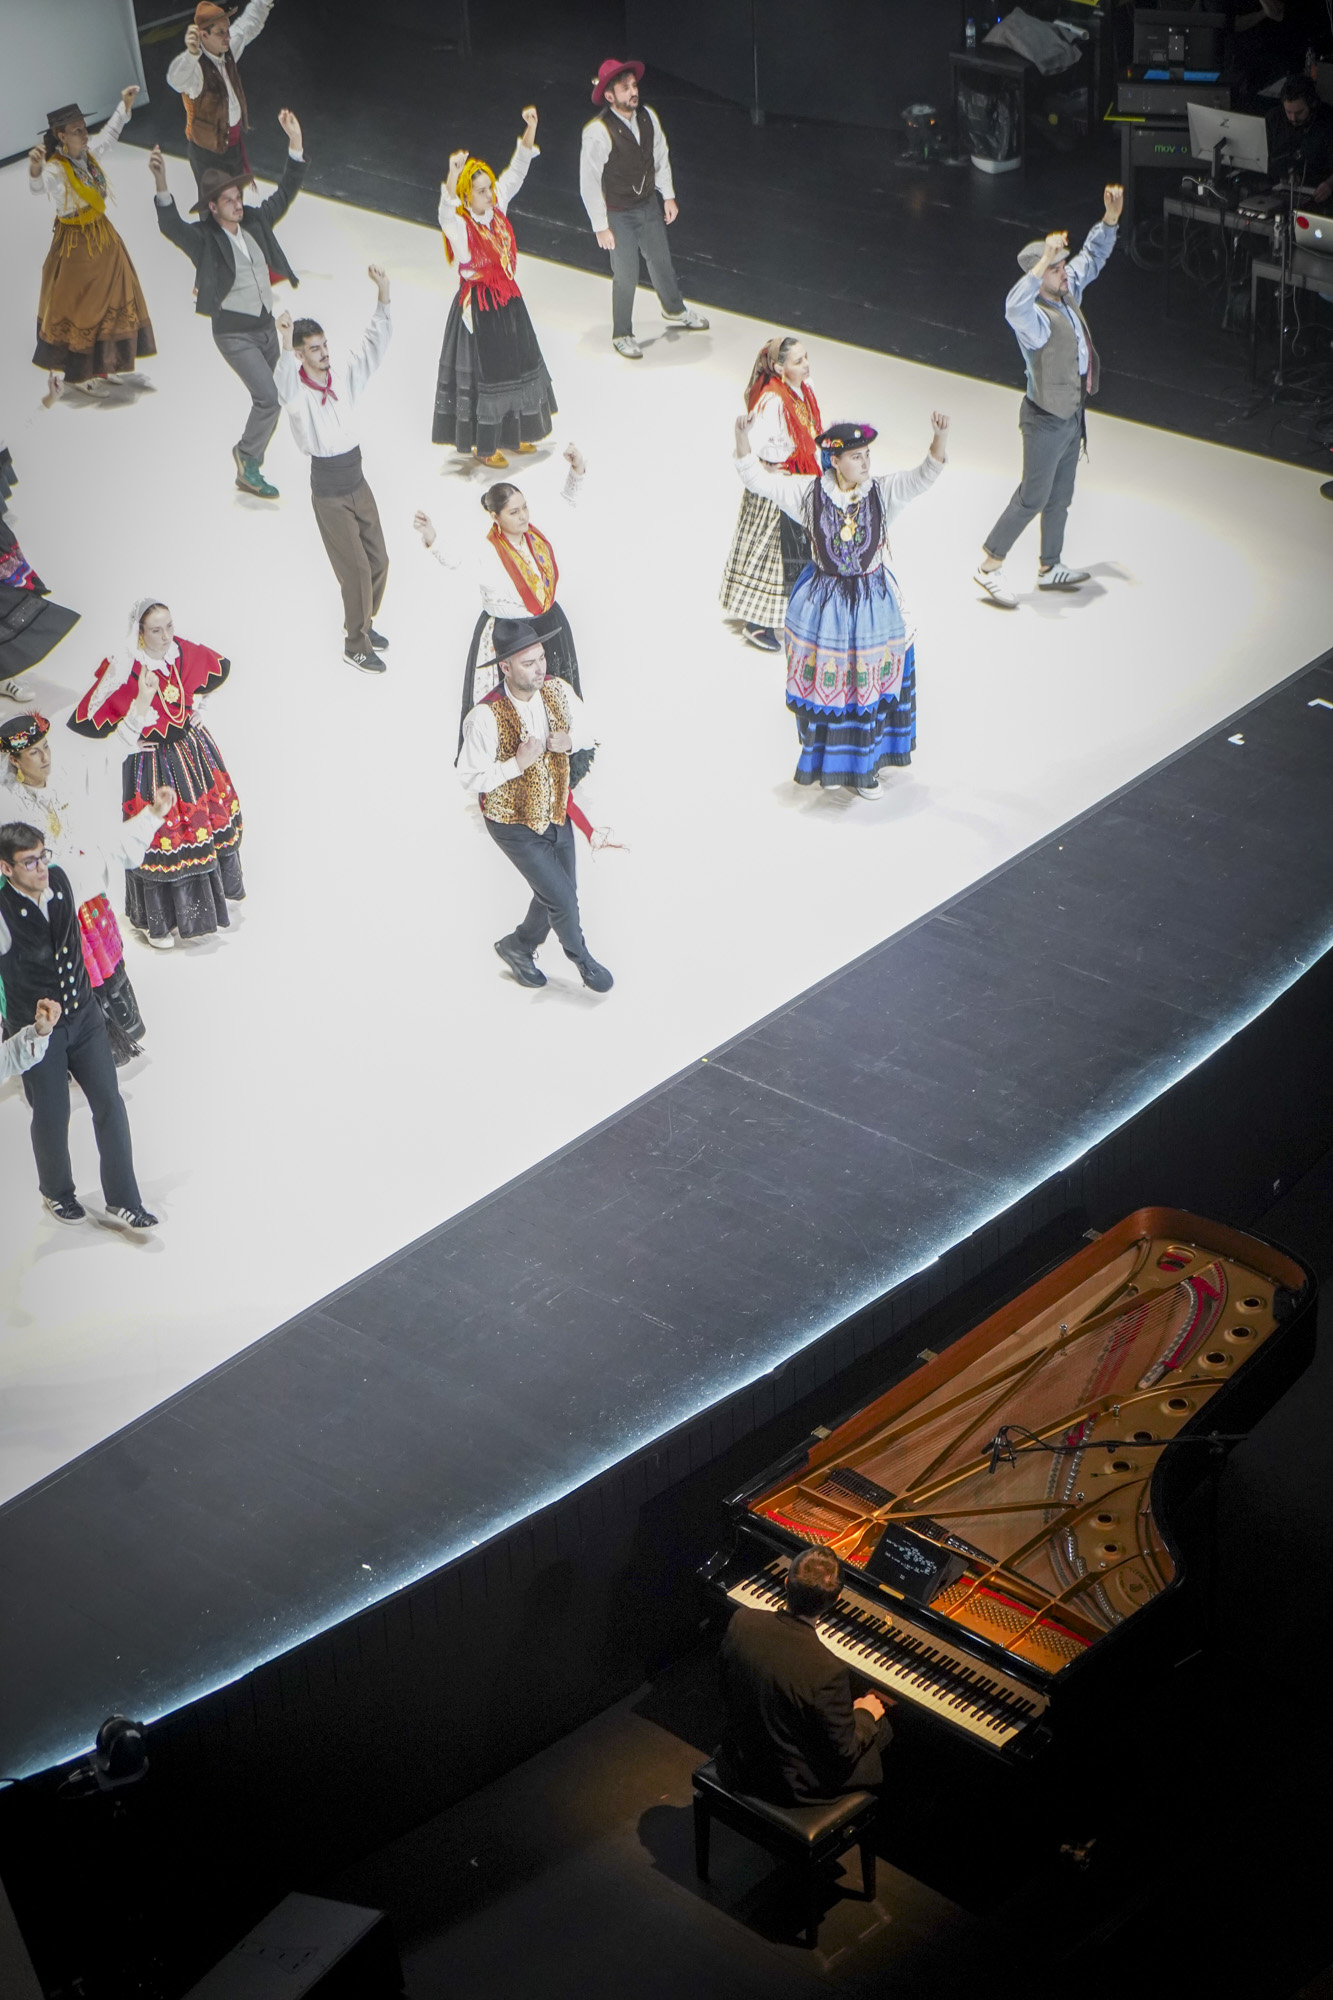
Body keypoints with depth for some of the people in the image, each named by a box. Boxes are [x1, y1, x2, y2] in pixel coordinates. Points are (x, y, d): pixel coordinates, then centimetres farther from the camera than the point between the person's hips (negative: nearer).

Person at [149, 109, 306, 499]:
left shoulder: (255, 221, 0)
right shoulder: (203, 239, -17)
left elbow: (285, 193, 3)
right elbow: (170, 225, -34)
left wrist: (295, 142, -9)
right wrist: (161, 182, -52)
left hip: (266, 325, 7)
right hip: (233, 333, -7)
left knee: (266, 400, 16)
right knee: (269, 399, -15)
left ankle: (247, 469, 34)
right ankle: (248, 458, 5)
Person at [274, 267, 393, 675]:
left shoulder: (344, 378, 0)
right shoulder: (296, 394, -17)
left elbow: (375, 344, -6)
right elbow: (284, 382, -41)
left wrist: (382, 293, -19)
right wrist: (285, 344, -60)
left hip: (358, 482, 6)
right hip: (329, 494, -6)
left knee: (378, 560, 15)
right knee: (356, 569, -3)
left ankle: (363, 623, 37)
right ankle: (356, 646, 12)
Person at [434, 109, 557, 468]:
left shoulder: (496, 206, -3)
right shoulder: (458, 226, -21)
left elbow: (518, 169, -4)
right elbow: (448, 209, -44)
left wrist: (531, 128, -17)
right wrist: (454, 173, -62)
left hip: (508, 300, 7)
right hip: (479, 306, -7)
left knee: (517, 366, 19)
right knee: (483, 373, 4)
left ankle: (513, 432, 37)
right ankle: (484, 445, 19)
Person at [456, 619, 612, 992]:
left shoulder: (558, 692, -11)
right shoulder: (486, 718, -29)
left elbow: (586, 731, 6)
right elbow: (471, 778, -22)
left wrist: (570, 740, -16)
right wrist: (518, 763, -31)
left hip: (557, 814, 6)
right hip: (513, 824, -6)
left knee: (556, 895, 17)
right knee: (561, 898, -1)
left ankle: (518, 948, 46)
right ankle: (579, 956, 31)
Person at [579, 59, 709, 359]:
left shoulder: (647, 118, -9)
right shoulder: (598, 132, -27)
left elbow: (661, 157, 7)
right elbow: (589, 183, -20)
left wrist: (668, 196, 8)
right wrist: (601, 227, -17)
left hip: (650, 205, 6)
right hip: (618, 215, -6)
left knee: (660, 260, 24)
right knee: (626, 275, 5)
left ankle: (675, 310, 50)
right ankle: (622, 335, 27)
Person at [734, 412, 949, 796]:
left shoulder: (882, 493, -10)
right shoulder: (809, 494, -10)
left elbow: (923, 476, -22)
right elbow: (756, 477, -10)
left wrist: (939, 437, -41)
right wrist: (742, 436, -26)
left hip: (873, 604, 1)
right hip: (824, 603, -1)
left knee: (870, 682, 10)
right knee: (824, 682, 10)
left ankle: (865, 764, 27)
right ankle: (828, 760, 29)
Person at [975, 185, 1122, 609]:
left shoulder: (1069, 292, -1)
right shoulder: (1035, 318, -27)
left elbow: (1093, 256, 12)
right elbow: (1014, 306, -51)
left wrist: (1111, 217, -2)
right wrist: (1044, 261, -56)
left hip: (1072, 415, 9)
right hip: (1046, 422, -9)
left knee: (1060, 496, 19)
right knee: (1033, 497, 2)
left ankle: (1050, 567, 33)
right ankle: (989, 566, 16)